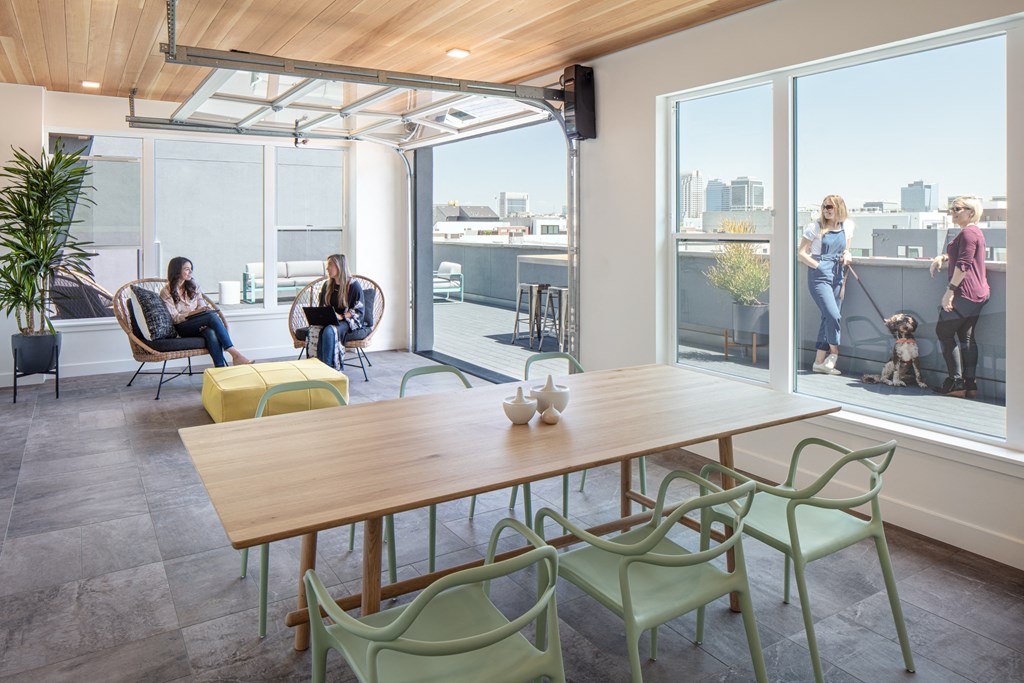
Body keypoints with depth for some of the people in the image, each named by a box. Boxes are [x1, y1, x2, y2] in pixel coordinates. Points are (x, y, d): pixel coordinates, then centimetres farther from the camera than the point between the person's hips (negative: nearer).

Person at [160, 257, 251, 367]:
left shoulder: (194, 285, 13)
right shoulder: (166, 292, 0)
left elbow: (202, 306, 8)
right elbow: (175, 318, -7)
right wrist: (194, 313, -23)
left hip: (198, 325, 4)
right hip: (182, 328, -4)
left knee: (211, 333, -35)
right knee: (212, 316, -32)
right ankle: (235, 354, -39)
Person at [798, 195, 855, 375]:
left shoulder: (847, 226, 10)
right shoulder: (815, 227, -4)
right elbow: (801, 253, -4)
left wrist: (847, 254, 1)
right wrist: (818, 266, -12)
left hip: (837, 276, 5)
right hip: (818, 277, -5)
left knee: (829, 318, 6)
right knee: (833, 315, -17)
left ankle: (819, 362, 13)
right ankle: (834, 352, 5)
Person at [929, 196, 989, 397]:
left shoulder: (968, 232, -14)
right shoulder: (975, 231, 19)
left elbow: (963, 264, -21)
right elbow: (958, 255, 29)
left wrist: (950, 290, -22)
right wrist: (942, 257, 8)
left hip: (964, 293, -10)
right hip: (978, 293, 10)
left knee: (944, 332, -1)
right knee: (966, 336, 11)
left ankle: (956, 382, -1)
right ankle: (970, 384, 12)